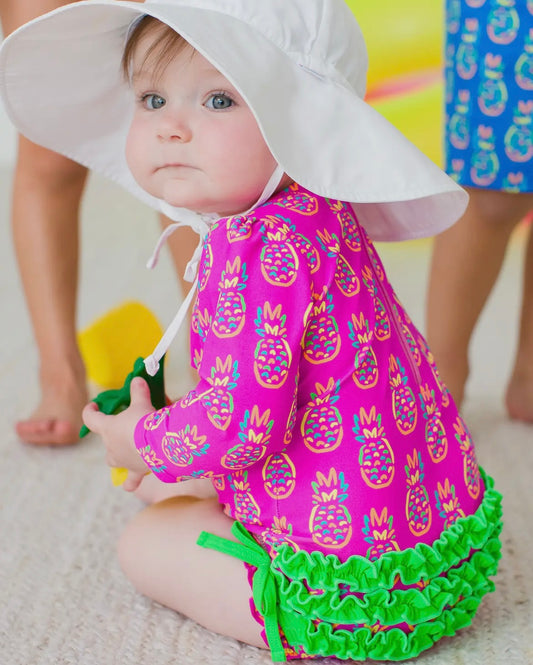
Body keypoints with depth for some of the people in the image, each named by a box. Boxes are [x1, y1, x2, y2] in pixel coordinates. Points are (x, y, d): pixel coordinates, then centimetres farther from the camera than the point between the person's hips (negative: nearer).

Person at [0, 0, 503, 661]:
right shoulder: (322, 220, 5)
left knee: (147, 539, 10)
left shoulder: (257, 248, -26)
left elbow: (242, 425, -29)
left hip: (355, 587, -10)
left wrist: (145, 441, -8)